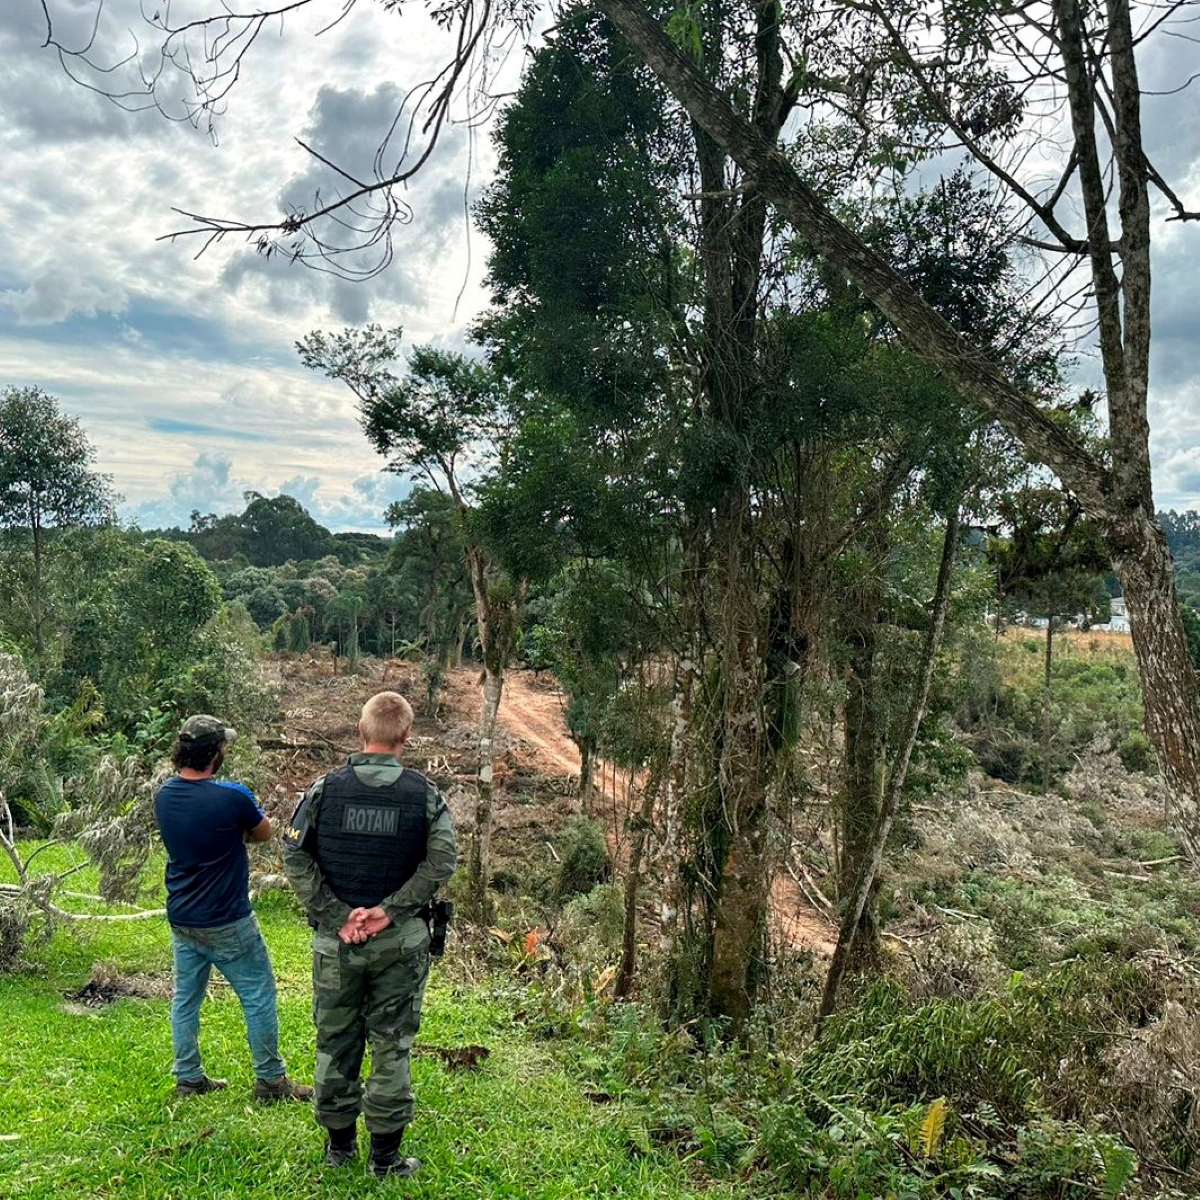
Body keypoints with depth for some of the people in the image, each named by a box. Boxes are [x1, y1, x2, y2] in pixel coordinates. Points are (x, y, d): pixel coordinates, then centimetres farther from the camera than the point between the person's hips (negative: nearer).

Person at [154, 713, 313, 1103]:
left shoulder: (164, 795, -1)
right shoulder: (232, 797, -22)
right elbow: (264, 833, -4)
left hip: (181, 919, 7)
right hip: (227, 922, -6)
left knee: (186, 998, 16)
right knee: (258, 997, 6)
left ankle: (188, 1078, 25)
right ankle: (270, 1080, 14)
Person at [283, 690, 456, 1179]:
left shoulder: (325, 788, -5)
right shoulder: (424, 793, -7)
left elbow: (295, 858, -8)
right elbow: (441, 862, -14)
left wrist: (337, 914, -9)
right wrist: (389, 910, -13)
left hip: (335, 938, 1)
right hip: (400, 941, -1)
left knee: (336, 1039, 16)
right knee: (391, 1044, 10)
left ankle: (339, 1143, 31)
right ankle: (385, 1156, 19)